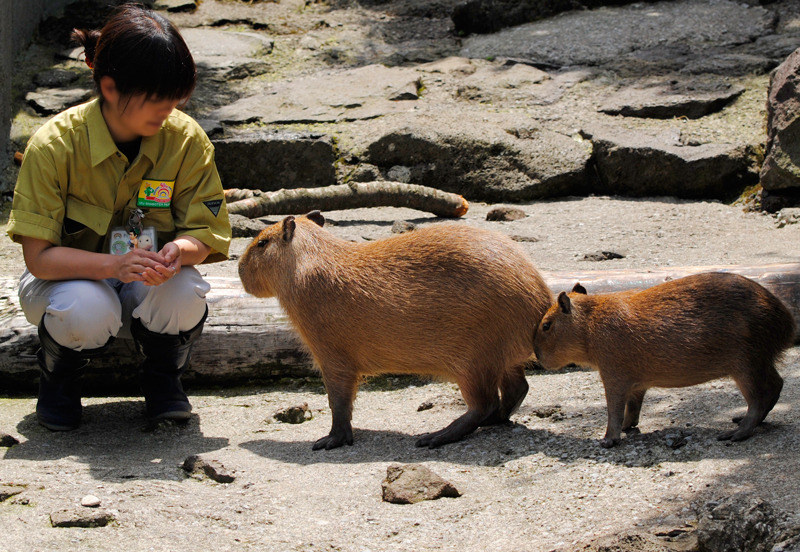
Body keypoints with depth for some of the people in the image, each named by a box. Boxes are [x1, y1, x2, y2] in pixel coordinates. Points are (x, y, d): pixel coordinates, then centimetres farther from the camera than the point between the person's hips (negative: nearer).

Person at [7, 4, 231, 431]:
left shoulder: (186, 139, -16)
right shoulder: (55, 144, -23)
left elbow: (203, 235, -11)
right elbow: (38, 255, -23)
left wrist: (177, 252, -37)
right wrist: (115, 264, -41)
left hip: (150, 284, 2)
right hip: (71, 278, -2)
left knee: (184, 294, -33)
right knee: (87, 309, -38)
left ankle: (162, 375, 2)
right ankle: (57, 376, 1)